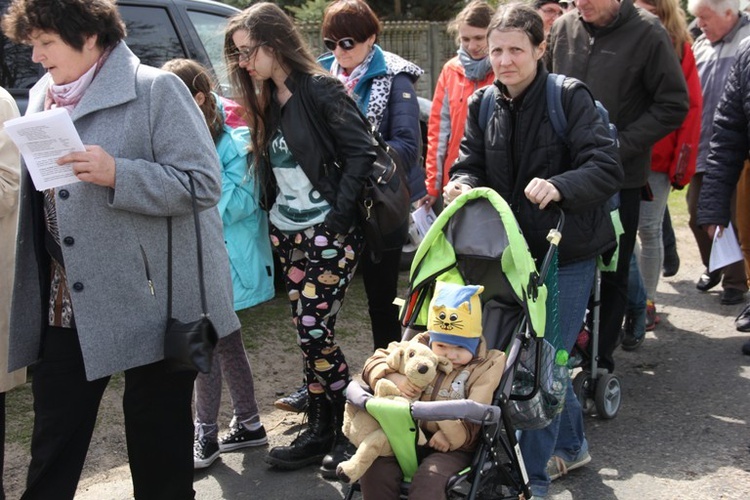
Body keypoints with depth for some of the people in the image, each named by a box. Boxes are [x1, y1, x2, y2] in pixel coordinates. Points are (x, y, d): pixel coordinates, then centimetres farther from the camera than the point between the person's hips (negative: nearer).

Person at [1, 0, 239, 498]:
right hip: (67, 305, 6)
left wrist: (117, 174, -26)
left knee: (158, 430, 9)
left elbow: (203, 183, -16)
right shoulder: (43, 96, 11)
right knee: (55, 437, 12)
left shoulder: (155, 89, -10)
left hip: (152, 302, -6)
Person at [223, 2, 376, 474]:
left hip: (328, 233, -7)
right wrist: (273, 214, 6)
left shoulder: (321, 89, -11)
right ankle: (323, 424, 21)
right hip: (287, 234, 7)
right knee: (307, 329, 9)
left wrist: (338, 216, -16)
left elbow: (361, 152, -16)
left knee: (314, 329, -5)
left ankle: (325, 431, 10)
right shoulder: (268, 101, 13)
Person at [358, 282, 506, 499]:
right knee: (375, 469, -23)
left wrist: (452, 435, -24)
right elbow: (376, 362, 9)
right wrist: (394, 377, -13)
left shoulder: (486, 366, -1)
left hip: (453, 447, -4)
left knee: (428, 482, -33)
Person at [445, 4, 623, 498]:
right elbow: (472, 166, 4)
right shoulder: (483, 105, 3)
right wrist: (462, 186, -20)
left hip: (568, 253, -5)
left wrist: (559, 186, -38)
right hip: (512, 250, 5)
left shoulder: (569, 97, -12)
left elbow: (608, 168, -19)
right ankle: (571, 444, 39)